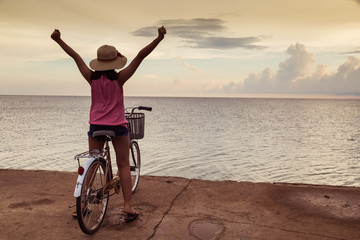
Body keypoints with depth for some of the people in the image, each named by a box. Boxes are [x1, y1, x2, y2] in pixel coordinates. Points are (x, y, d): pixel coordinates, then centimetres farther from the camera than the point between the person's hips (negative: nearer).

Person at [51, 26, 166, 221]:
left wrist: (58, 40, 14)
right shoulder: (119, 78, -12)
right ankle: (128, 206, 3)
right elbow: (140, 56, -16)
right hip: (118, 126, -3)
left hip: (96, 125, 3)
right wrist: (159, 38, -18)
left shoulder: (92, 78, -4)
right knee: (123, 165, 6)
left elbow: (75, 56, 5)